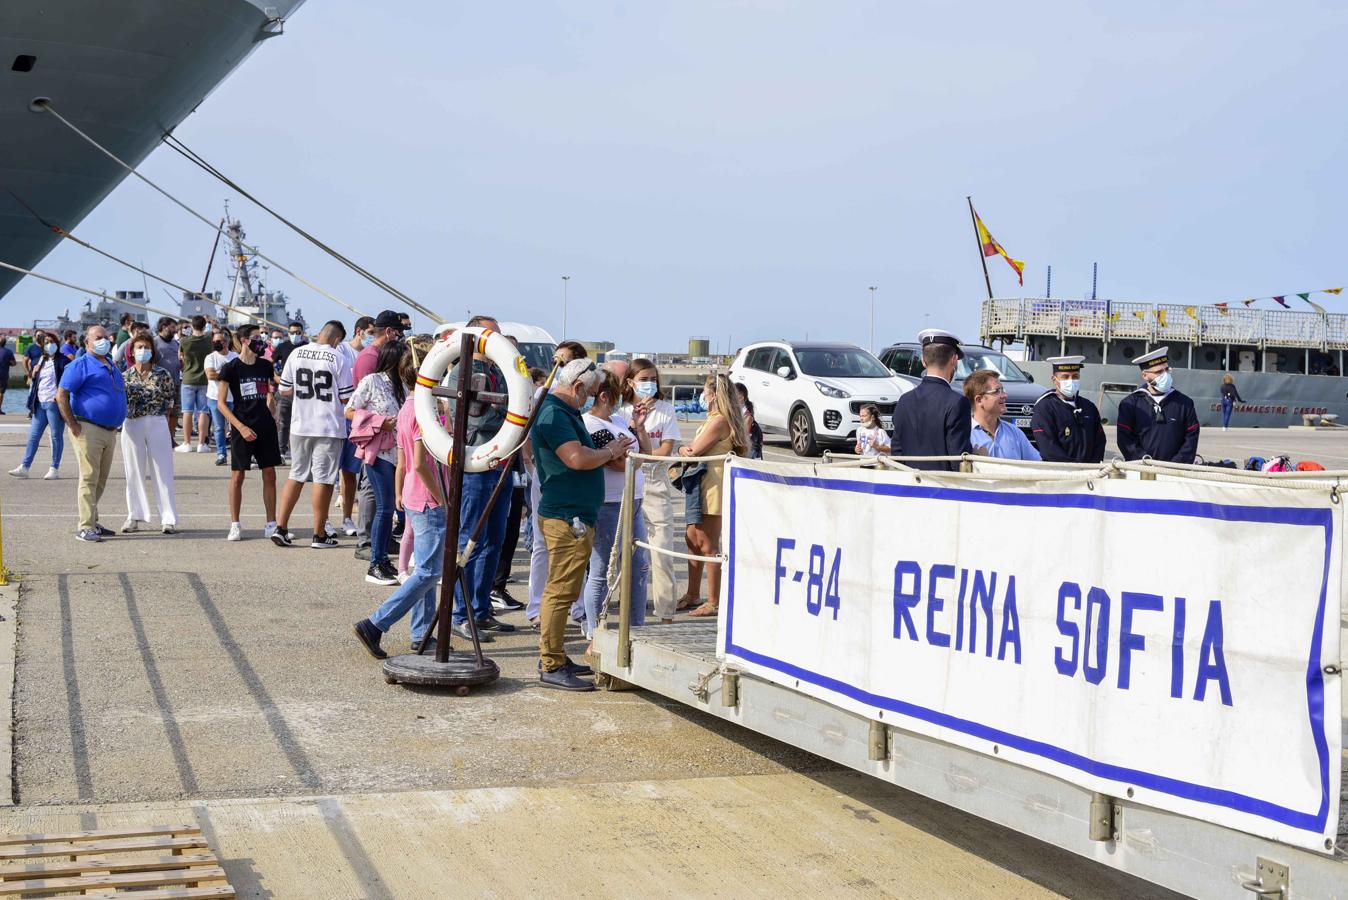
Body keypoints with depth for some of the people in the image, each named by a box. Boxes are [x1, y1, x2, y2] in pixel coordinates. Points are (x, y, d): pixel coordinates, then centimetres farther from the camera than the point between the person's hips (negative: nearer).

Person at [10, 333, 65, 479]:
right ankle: (24, 467, 3)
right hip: (40, 404, 7)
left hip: (54, 404, -7)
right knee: (33, 435, 4)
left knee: (56, 436, 0)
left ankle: (55, 469, 7)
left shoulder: (62, 360, -3)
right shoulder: (41, 361, 17)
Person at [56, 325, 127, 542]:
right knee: (89, 479, -9)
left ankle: (93, 522, 21)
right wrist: (73, 425, -15)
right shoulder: (81, 365, -6)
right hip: (89, 429, -8)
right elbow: (61, 396, -12)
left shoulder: (111, 366, 19)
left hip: (110, 431, 8)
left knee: (101, 481, 13)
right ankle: (86, 528, -8)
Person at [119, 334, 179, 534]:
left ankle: (168, 519, 1)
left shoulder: (162, 374, 2)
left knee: (162, 472, -1)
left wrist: (156, 413, 1)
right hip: (131, 426, 1)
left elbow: (169, 401, 8)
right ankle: (134, 517, 13)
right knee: (134, 472, 6)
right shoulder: (125, 376, 4)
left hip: (157, 425, -1)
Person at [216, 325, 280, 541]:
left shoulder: (265, 366, 8)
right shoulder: (231, 368, -5)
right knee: (237, 476, -1)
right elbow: (221, 404, -6)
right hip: (242, 429, -4)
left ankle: (271, 524, 12)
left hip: (265, 426, 4)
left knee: (269, 475, 4)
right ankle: (235, 525, 10)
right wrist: (241, 427, -15)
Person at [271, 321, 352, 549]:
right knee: (323, 479, 2)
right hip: (329, 427, -4)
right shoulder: (337, 359, -10)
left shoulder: (296, 353, 1)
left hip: (300, 426, 4)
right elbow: (346, 398, -8)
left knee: (296, 475, 15)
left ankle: (280, 527, 12)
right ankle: (319, 535, 7)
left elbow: (284, 390, 6)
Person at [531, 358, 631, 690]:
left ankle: (554, 658, 25)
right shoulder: (553, 414, -16)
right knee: (560, 591, -8)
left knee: (561, 591, 16)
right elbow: (577, 459, -25)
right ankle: (551, 668, -5)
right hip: (566, 517, -11)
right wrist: (609, 453, -9)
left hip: (574, 516, 11)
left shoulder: (564, 412, 19)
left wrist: (606, 454, 5)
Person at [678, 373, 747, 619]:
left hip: (713, 485, -11)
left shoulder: (719, 421, -17)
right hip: (702, 485, 11)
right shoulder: (715, 419, 18)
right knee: (693, 539, 16)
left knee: (708, 546, -5)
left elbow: (693, 451, -18)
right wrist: (689, 450, -9)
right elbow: (694, 450, 13)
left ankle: (714, 602, 1)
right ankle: (692, 595, 26)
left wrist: (683, 449, 3)